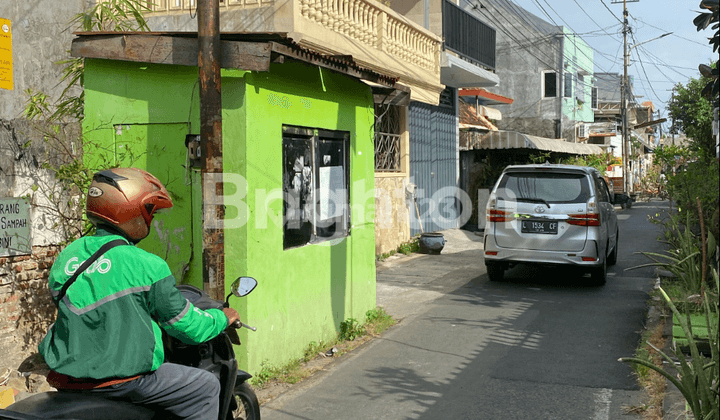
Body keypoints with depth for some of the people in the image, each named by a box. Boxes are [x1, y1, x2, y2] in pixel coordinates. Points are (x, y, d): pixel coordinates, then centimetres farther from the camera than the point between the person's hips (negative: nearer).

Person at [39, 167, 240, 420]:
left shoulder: (66, 256, 5)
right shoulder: (147, 266, -15)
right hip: (122, 380, -7)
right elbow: (185, 324, -6)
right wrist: (223, 318, 13)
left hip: (67, 380, 8)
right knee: (207, 386, 6)